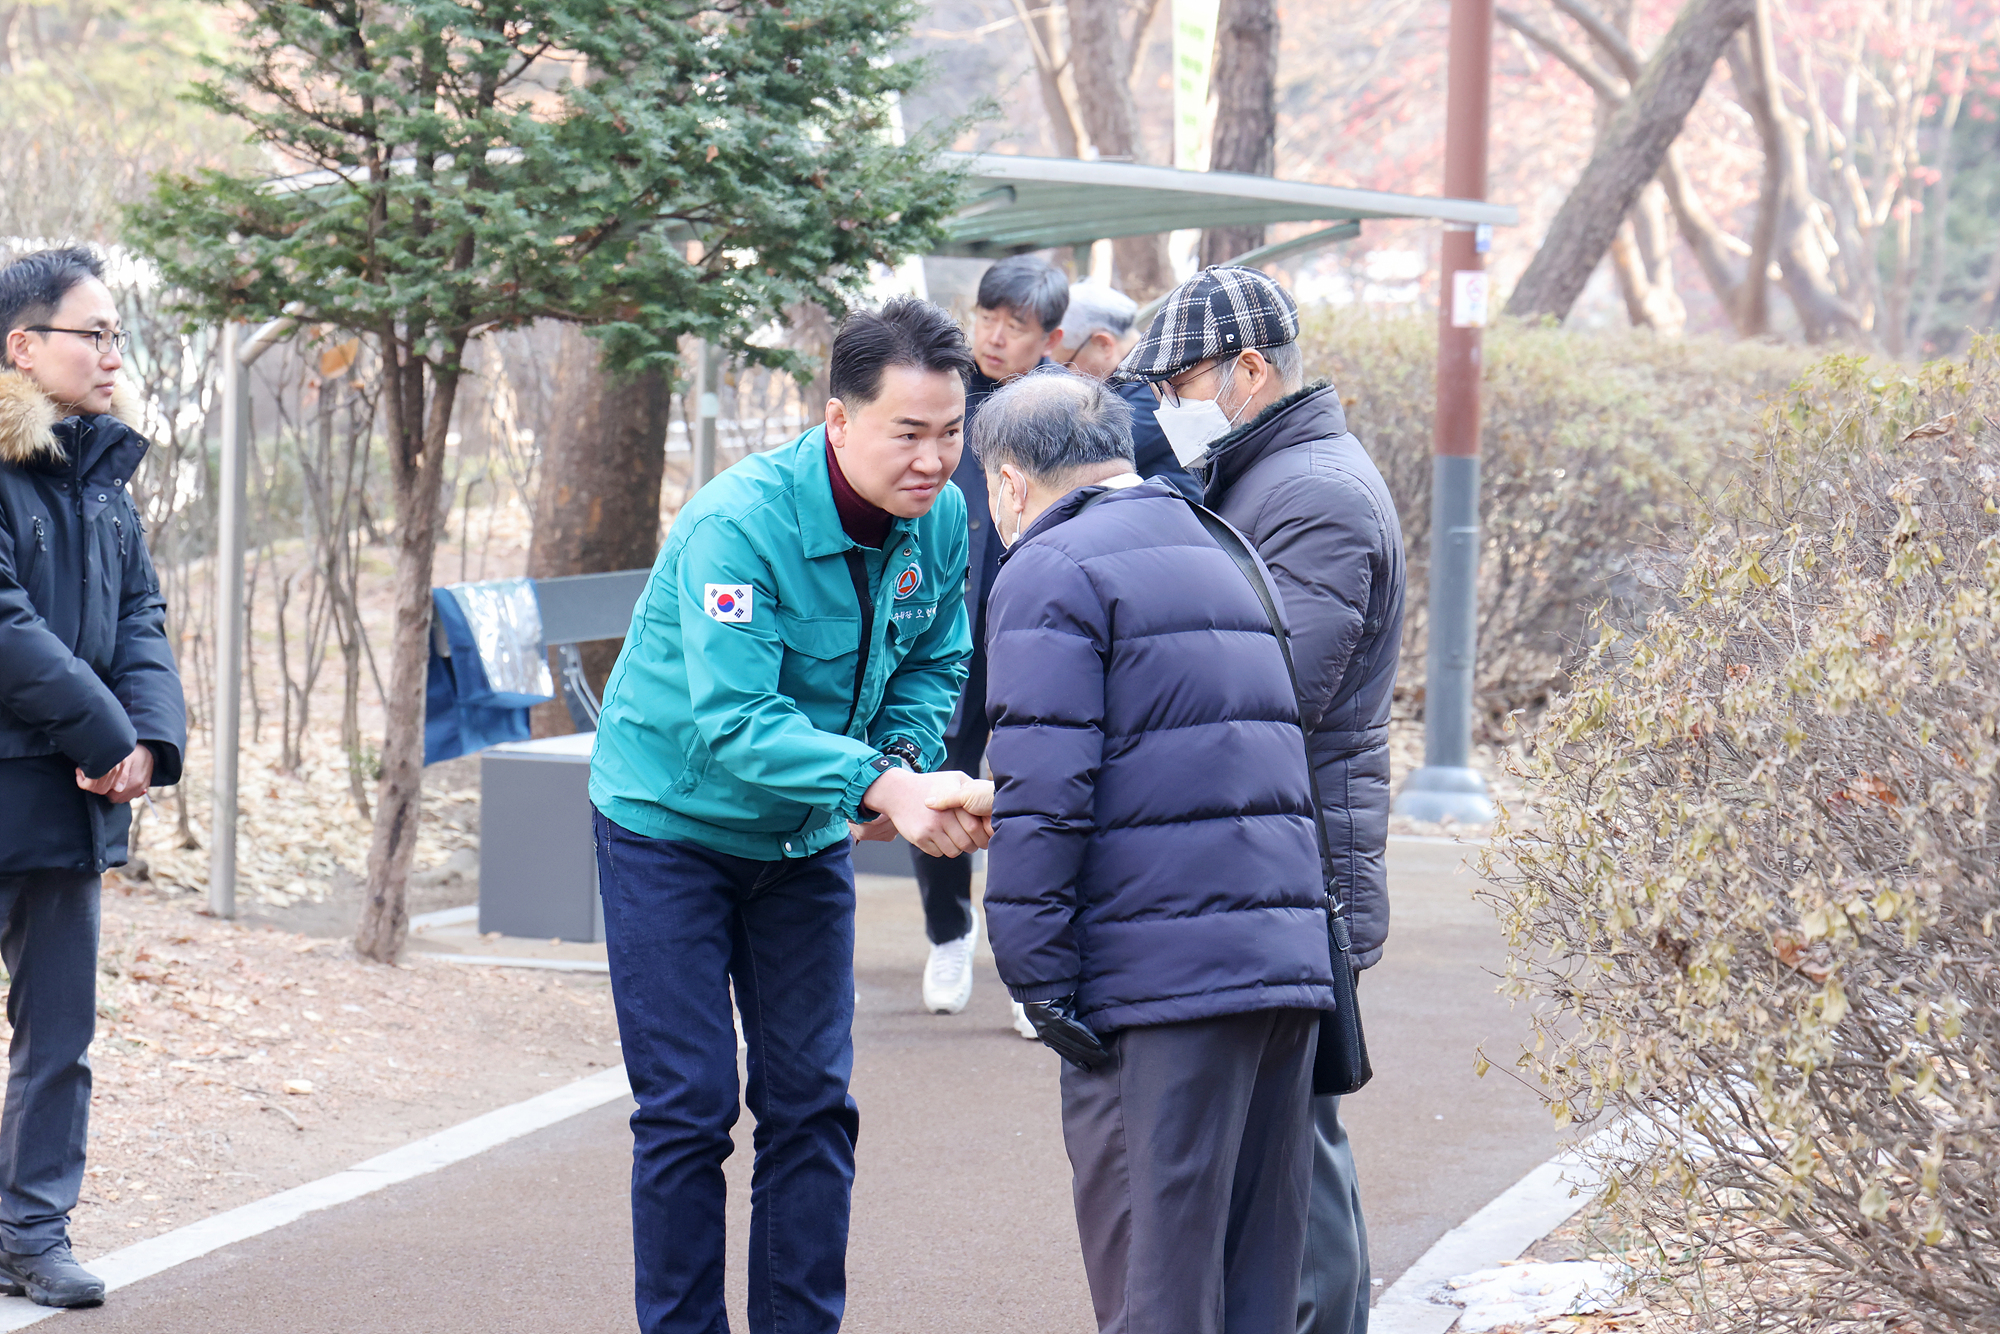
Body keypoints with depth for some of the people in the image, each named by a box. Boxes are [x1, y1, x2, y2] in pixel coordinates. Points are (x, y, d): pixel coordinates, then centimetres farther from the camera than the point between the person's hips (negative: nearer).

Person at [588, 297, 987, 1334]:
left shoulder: (941, 520, -10)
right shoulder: (736, 525, -29)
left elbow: (933, 665, 4)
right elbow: (731, 721, -36)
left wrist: (906, 761, -18)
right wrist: (880, 786, -47)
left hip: (806, 838, 5)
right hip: (671, 821, -5)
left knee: (813, 1102, 4)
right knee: (689, 1108, -6)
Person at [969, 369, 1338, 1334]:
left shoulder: (1049, 573, -4)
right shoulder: (1215, 556, 23)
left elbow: (1044, 795, -14)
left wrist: (1038, 975, -12)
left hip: (1159, 971, -8)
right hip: (1288, 955, 8)